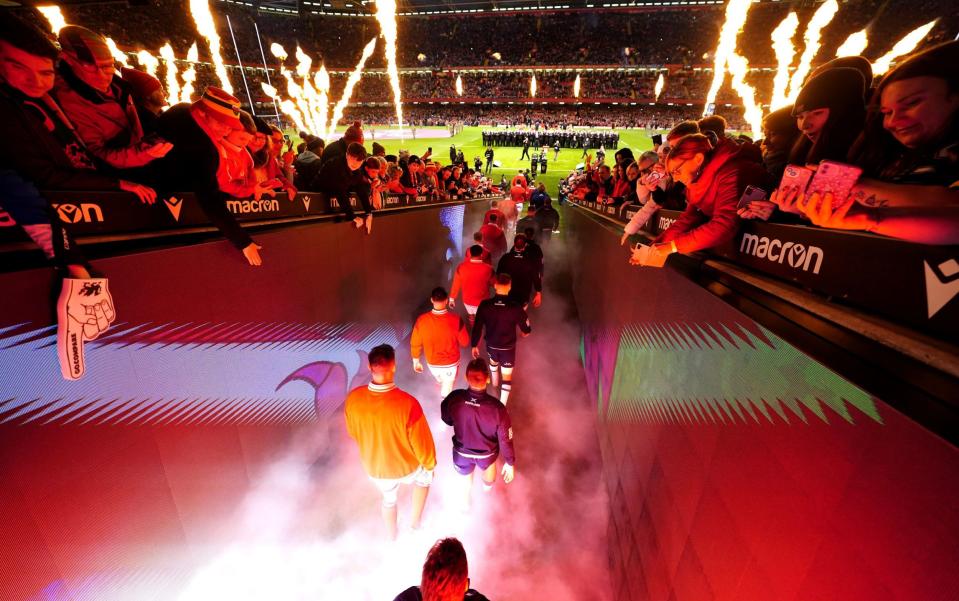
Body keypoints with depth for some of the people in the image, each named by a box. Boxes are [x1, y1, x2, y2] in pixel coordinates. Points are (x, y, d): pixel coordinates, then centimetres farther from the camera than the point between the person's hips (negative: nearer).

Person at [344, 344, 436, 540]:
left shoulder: (353, 399, -26)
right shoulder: (408, 403, -38)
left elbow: (353, 432, -4)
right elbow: (422, 442, -23)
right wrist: (430, 465, -1)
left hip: (374, 468, 3)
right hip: (406, 467, -3)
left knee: (388, 498, 36)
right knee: (424, 478, 34)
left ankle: (392, 535, 62)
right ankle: (415, 520, 47)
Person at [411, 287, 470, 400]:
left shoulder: (422, 320, -23)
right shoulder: (455, 319, -27)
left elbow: (415, 344, -12)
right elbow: (464, 342, -14)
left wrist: (416, 362, 5)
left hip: (432, 363, 4)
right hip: (451, 363, -3)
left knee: (440, 380, 37)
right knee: (447, 390, 21)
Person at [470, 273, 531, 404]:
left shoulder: (484, 305, -22)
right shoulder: (516, 307, -25)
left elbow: (477, 328, -13)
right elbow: (526, 330, -11)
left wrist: (474, 345, 3)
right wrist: (524, 333, 14)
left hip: (491, 344, 3)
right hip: (508, 347, -3)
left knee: (493, 361, 35)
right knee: (507, 376, 15)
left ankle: (494, 382, 64)